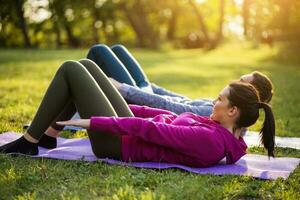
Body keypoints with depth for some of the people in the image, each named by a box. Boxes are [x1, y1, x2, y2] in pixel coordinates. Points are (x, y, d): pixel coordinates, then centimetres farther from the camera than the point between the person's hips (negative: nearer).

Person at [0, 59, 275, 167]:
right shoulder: (220, 130, 2)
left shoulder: (210, 140, -28)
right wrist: (120, 104, 17)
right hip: (129, 133, 9)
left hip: (117, 143, -9)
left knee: (70, 70, -6)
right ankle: (47, 135, 22)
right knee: (84, 66, 11)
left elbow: (153, 130, -28)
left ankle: (28, 142, 7)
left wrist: (92, 122, -24)